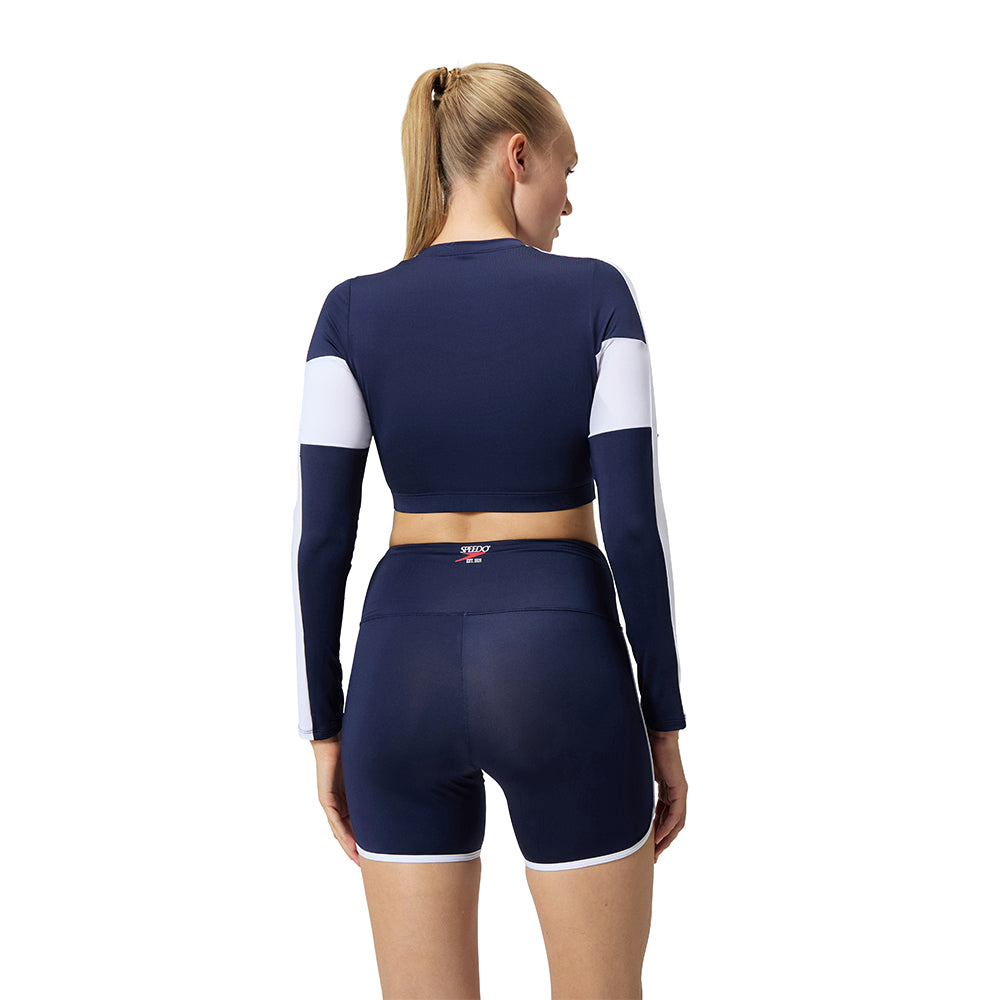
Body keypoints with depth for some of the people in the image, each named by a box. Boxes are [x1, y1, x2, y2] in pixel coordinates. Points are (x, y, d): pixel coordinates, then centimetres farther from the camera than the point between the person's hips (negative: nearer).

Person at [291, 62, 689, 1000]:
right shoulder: (594, 293, -6)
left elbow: (320, 543, -3)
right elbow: (634, 524, -10)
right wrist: (664, 721, 0)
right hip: (560, 666, -2)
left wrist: (325, 728, 7)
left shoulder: (352, 310, -1)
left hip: (406, 668, 2)